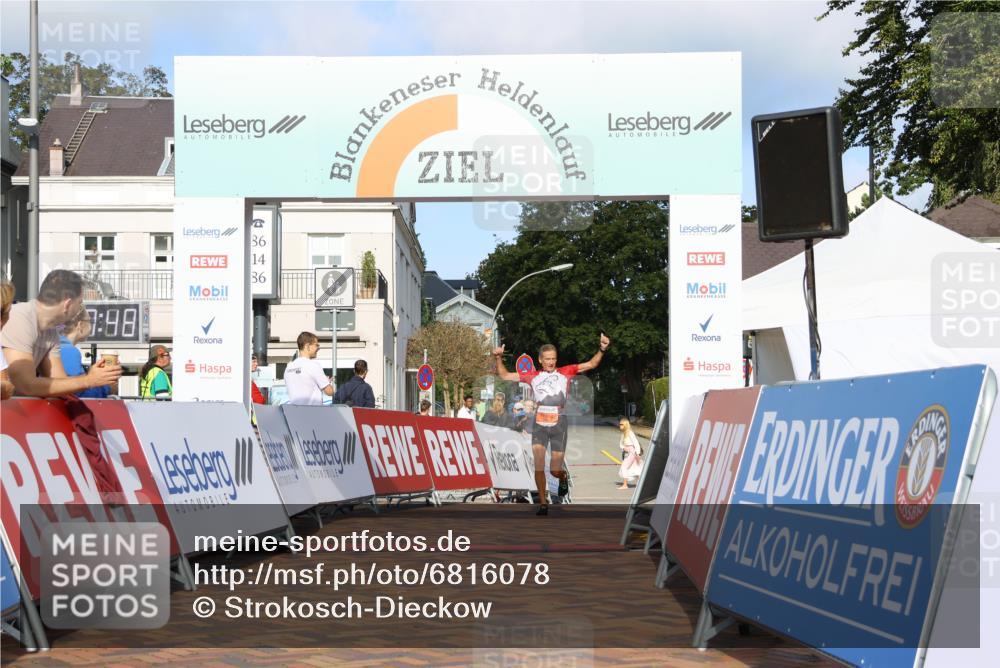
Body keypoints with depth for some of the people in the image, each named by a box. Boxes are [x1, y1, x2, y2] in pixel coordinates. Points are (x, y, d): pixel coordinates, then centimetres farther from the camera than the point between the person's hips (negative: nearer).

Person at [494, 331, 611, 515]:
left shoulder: (565, 372, 4)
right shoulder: (532, 376, 7)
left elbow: (591, 364, 1)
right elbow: (505, 376, 11)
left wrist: (602, 349, -13)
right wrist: (499, 358, -2)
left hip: (559, 424, -1)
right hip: (539, 424, 1)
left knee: (555, 470, 0)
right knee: (538, 463, -13)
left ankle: (563, 477, 37)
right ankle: (543, 503, -1)